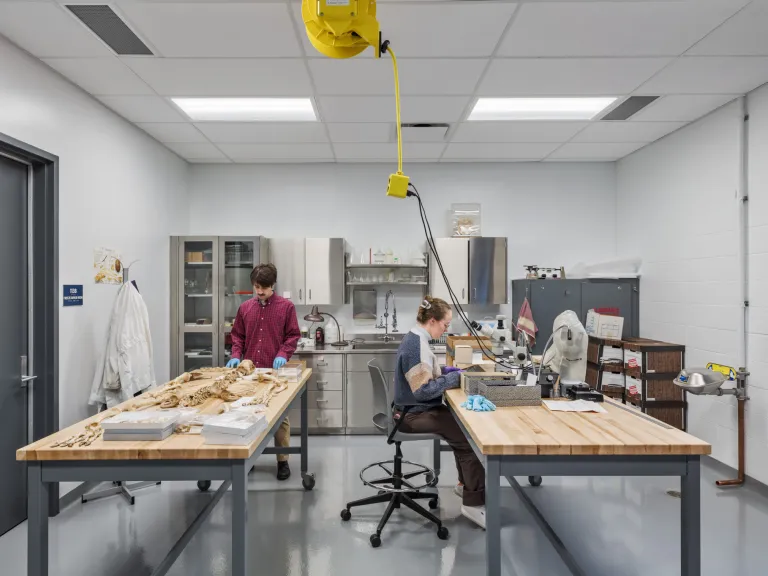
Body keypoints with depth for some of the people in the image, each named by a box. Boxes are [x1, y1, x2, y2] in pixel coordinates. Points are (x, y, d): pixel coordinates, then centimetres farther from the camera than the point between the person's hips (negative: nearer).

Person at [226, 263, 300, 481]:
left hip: (275, 370, -3)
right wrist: (236, 355, -1)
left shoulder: (286, 306, -1)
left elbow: (293, 335, -1)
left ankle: (283, 460, 16)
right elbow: (237, 335, 14)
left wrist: (283, 354, -15)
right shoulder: (245, 308, 8)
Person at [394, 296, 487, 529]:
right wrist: (455, 377, -19)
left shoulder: (415, 339, 8)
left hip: (417, 408, 11)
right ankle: (473, 503, -5)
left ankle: (465, 484, 27)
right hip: (415, 414, -11)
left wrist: (445, 370, 7)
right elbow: (424, 389, -27)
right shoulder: (417, 345, -24)